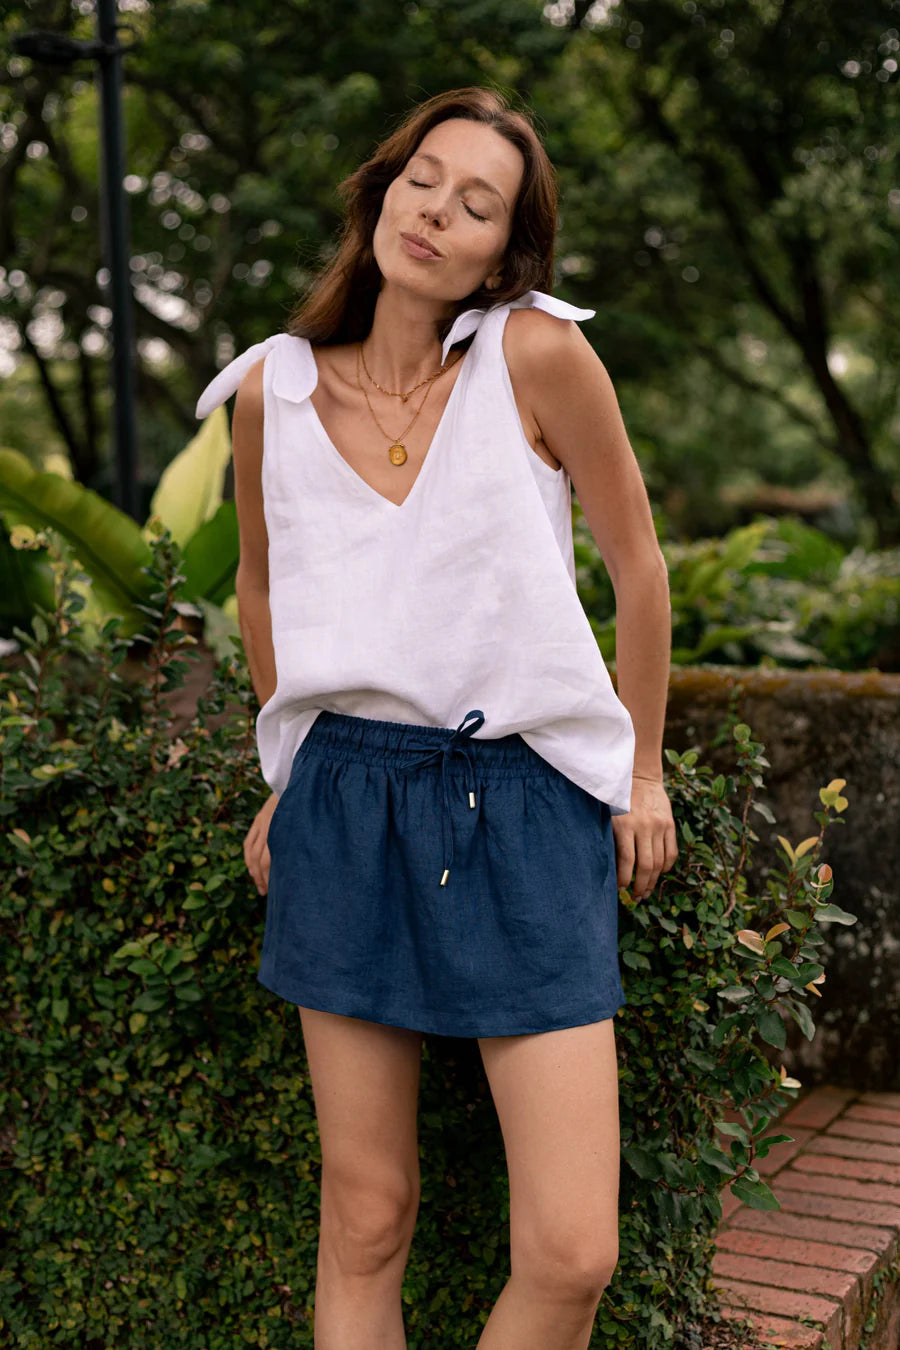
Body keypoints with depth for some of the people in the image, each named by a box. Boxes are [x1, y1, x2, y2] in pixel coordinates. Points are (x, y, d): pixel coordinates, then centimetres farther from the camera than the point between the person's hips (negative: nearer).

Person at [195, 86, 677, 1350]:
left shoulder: (539, 355, -9)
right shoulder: (275, 388, 2)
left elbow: (638, 564, 2)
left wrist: (644, 773, 9)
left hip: (527, 807, -2)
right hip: (346, 804, 2)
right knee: (364, 1223, 8)